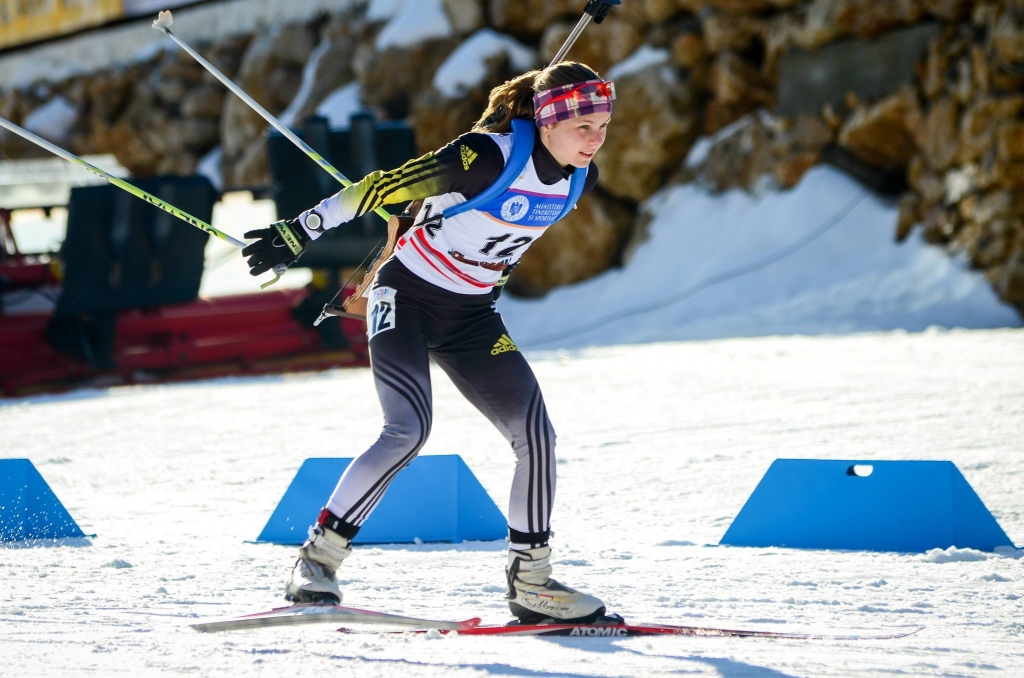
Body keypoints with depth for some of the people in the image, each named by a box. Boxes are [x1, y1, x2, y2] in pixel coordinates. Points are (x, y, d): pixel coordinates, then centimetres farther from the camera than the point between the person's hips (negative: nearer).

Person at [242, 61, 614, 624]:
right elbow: (383, 188, -21)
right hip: (408, 298, -6)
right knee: (408, 430, -24)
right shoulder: (488, 156, -27)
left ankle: (530, 581, 9)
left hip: (472, 317, 7)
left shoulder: (580, 178, -5)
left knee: (536, 435, -5)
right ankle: (316, 560, -14)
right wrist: (298, 234, -20)